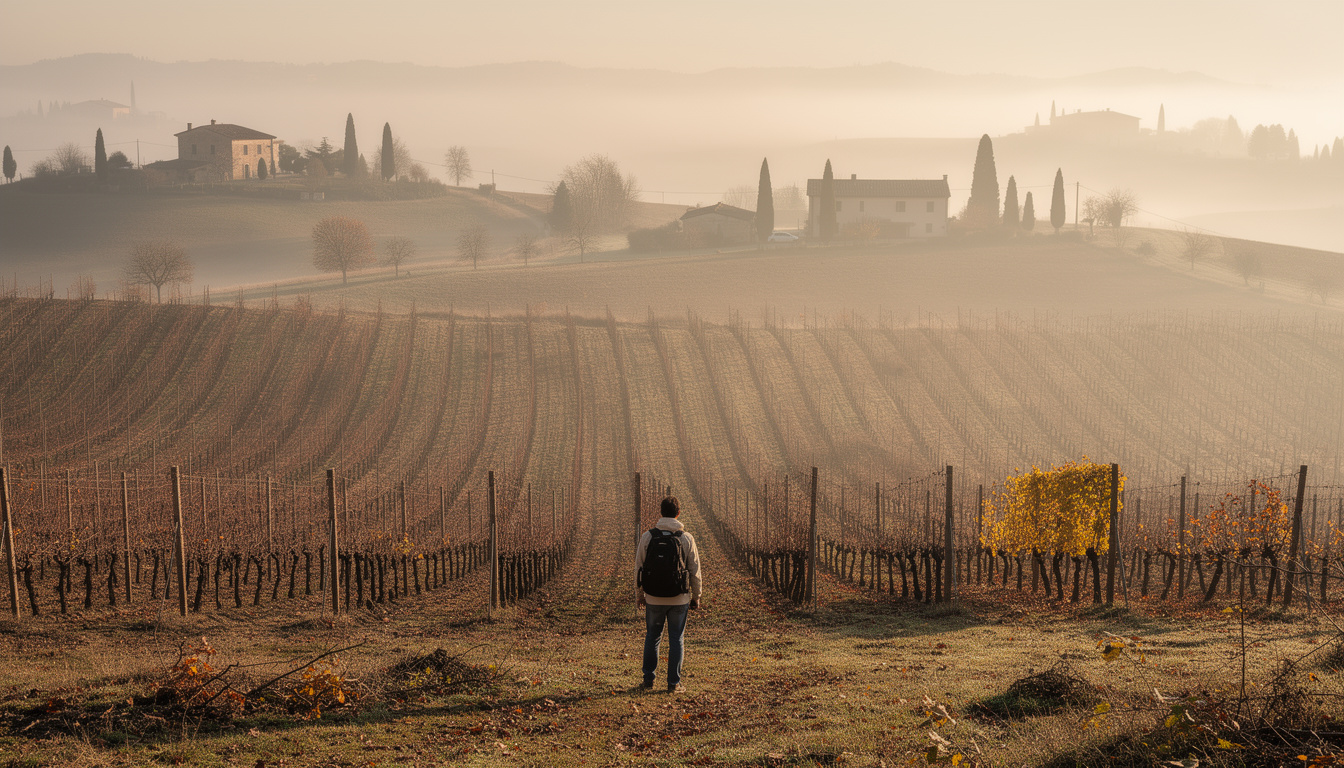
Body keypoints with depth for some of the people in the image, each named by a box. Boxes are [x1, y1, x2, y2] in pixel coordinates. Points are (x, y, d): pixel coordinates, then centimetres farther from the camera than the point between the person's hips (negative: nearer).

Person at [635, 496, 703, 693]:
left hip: (653, 598, 1)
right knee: (676, 639, 8)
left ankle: (648, 679, 21)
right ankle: (674, 683, 10)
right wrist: (696, 597, 11)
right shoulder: (687, 538, -4)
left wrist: (639, 594, 12)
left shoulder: (647, 536, -3)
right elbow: (695, 571, 0)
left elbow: (638, 567, 1)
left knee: (652, 637, 17)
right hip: (679, 598, -1)